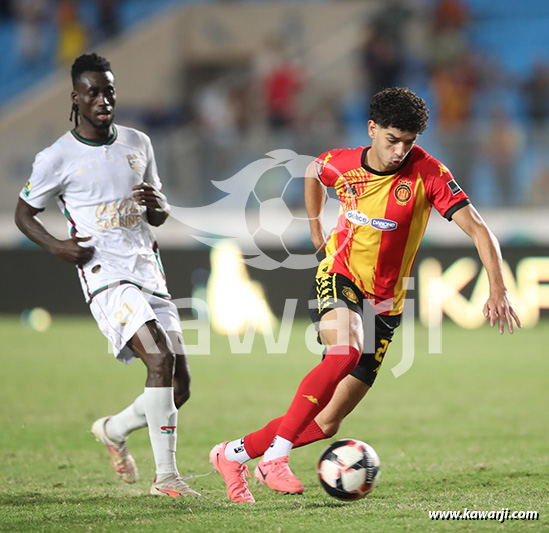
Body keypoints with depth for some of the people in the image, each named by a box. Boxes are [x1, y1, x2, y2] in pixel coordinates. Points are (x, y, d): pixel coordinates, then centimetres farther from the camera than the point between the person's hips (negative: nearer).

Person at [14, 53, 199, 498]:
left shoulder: (138, 143, 12)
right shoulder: (57, 158, -3)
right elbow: (24, 214, 9)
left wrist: (157, 204, -3)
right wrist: (57, 246, -9)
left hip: (150, 274, 6)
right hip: (106, 277, -6)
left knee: (179, 387, 3)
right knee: (161, 359, -27)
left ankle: (114, 429, 31)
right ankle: (166, 476, -22)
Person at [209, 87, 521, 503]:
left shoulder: (427, 173, -15)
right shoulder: (340, 165, -7)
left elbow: (477, 229, -19)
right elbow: (313, 173, 19)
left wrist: (498, 290, -30)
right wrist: (315, 227, 25)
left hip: (384, 304, 1)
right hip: (339, 279, -1)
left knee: (328, 423, -3)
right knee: (346, 352, -36)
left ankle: (234, 454, 16)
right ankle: (275, 455, -32)